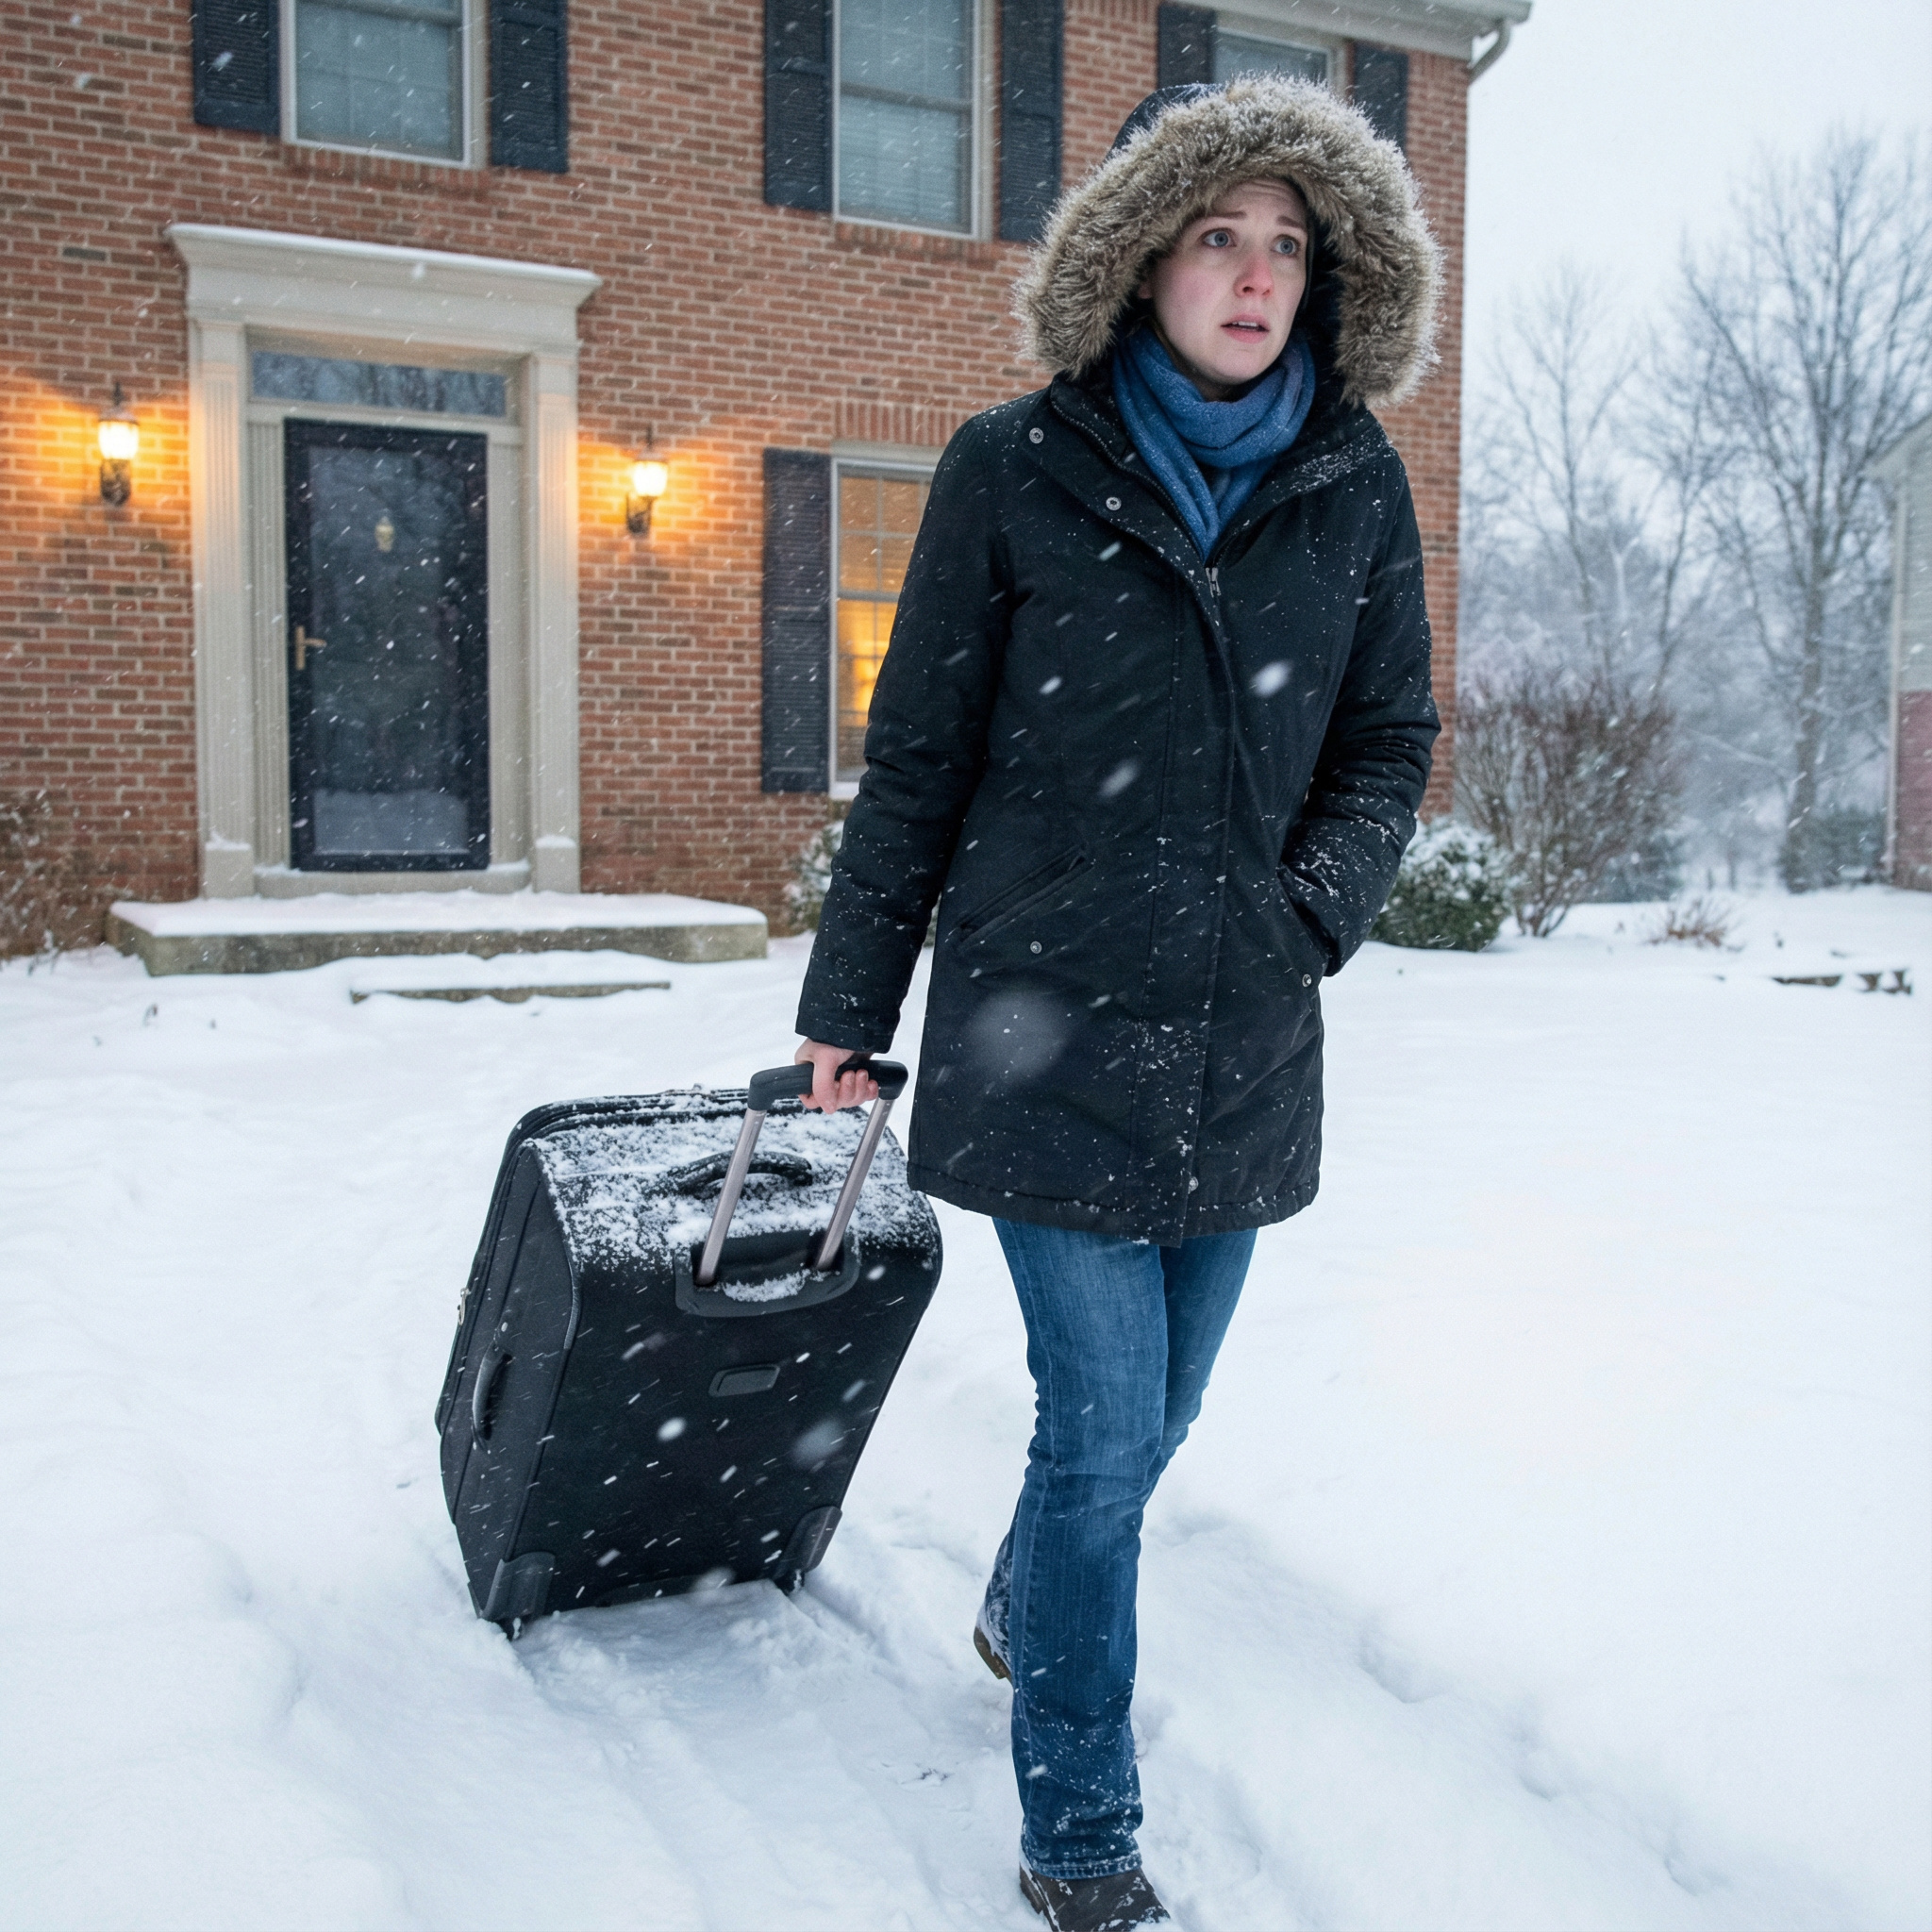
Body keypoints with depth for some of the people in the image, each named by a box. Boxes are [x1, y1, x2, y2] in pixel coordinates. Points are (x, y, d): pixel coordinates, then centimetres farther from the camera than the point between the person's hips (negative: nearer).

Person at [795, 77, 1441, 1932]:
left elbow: (1388, 742, 12)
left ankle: (1023, 1611, 49)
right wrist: (848, 1001, 3)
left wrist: (1314, 906, -6)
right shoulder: (1016, 469, -4)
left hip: (1244, 1042, 4)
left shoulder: (1356, 487, 5)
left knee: (1155, 1411, 16)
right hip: (1047, 1027, -4)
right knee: (1107, 1419, -3)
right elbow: (918, 758, 0)